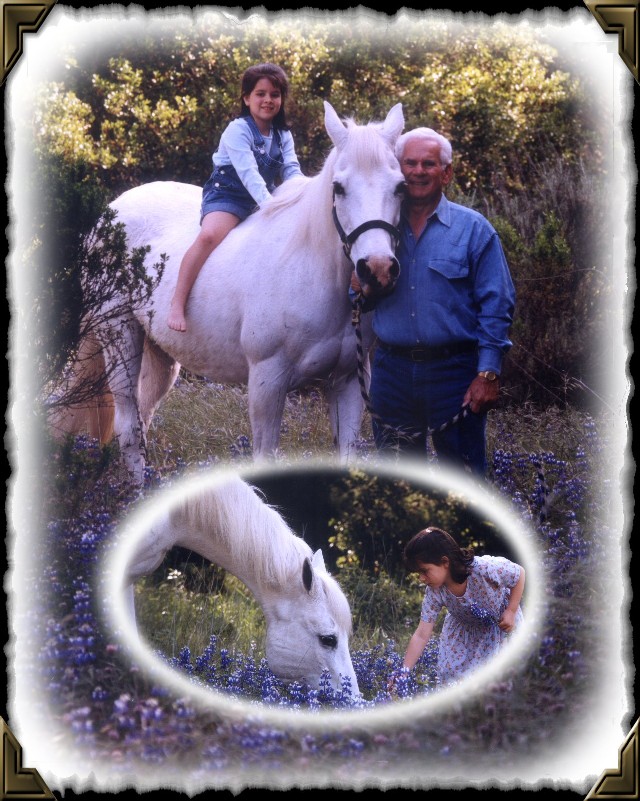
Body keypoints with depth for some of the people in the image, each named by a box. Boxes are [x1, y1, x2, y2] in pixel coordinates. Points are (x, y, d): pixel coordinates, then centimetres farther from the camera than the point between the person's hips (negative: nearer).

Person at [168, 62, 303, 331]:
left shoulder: (283, 136, 9)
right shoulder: (237, 130, -12)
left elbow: (292, 171, -3)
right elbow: (249, 173, -23)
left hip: (264, 199, 7)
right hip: (227, 195, -7)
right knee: (209, 235, -32)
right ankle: (177, 305, -33)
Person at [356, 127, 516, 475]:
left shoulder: (473, 229, -1)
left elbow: (496, 306, -5)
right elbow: (364, 301, 17)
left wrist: (488, 373, -12)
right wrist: (360, 288, -8)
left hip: (453, 369, -3)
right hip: (392, 370, 4)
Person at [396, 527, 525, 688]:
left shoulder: (486, 569, -40)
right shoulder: (435, 592, -28)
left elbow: (520, 573, -21)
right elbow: (421, 635, -25)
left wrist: (511, 612, -24)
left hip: (502, 621, -3)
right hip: (465, 628, 3)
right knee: (451, 671, -6)